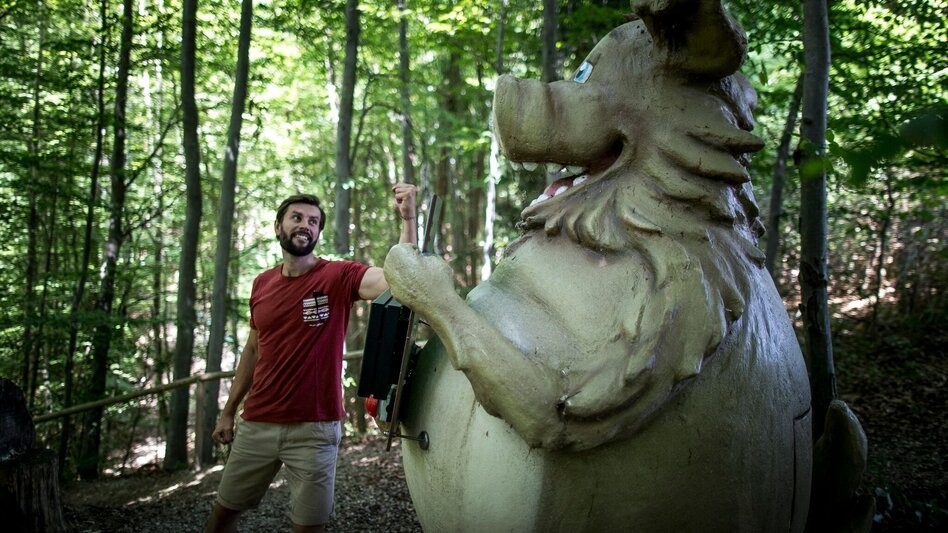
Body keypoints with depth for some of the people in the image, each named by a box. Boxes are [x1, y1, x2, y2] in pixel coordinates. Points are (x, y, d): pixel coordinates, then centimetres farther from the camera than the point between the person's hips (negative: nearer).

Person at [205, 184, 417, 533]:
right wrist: (228, 411, 18)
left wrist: (408, 218, -33)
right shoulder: (262, 284, 7)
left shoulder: (339, 277, -7)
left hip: (314, 429, -4)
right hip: (256, 424, 4)